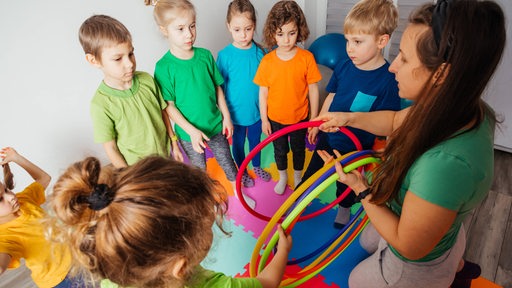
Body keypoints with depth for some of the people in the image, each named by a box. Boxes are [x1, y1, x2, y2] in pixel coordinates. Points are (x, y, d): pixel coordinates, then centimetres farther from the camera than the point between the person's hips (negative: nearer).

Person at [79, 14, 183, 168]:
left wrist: (174, 143, 8)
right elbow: (110, 148, -13)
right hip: (137, 167, -4)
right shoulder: (101, 104, -22)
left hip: (165, 153, 4)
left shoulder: (147, 79, -11)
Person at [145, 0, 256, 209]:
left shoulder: (205, 55, -7)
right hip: (189, 132, -3)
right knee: (199, 168, 19)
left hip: (215, 125, 3)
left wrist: (226, 116, 1)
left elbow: (218, 88, 2)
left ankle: (238, 192, 44)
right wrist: (192, 131, -19)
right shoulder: (164, 67, -18)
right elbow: (168, 106, -15)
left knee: (227, 160, 20)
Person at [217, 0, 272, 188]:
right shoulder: (224, 55, -17)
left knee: (255, 140, 23)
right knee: (238, 143, 19)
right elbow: (220, 88, -9)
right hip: (235, 112, -2)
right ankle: (242, 172, 44)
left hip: (257, 110, 2)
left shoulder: (260, 52, -10)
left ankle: (257, 166, 50)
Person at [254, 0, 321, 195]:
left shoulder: (307, 58, -16)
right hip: (275, 119, 1)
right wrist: (264, 120, -1)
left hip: (300, 117, -1)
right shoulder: (267, 61, -13)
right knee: (280, 150, 21)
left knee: (298, 149, 21)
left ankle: (298, 177, 48)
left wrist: (313, 119, -4)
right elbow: (263, 92, -5)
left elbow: (313, 90, -8)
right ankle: (282, 177, 48)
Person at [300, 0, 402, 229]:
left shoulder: (388, 79, -25)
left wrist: (348, 118, -29)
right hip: (328, 137, 3)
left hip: (356, 147, -3)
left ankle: (344, 207, 54)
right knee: (310, 175, 20)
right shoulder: (344, 66, -12)